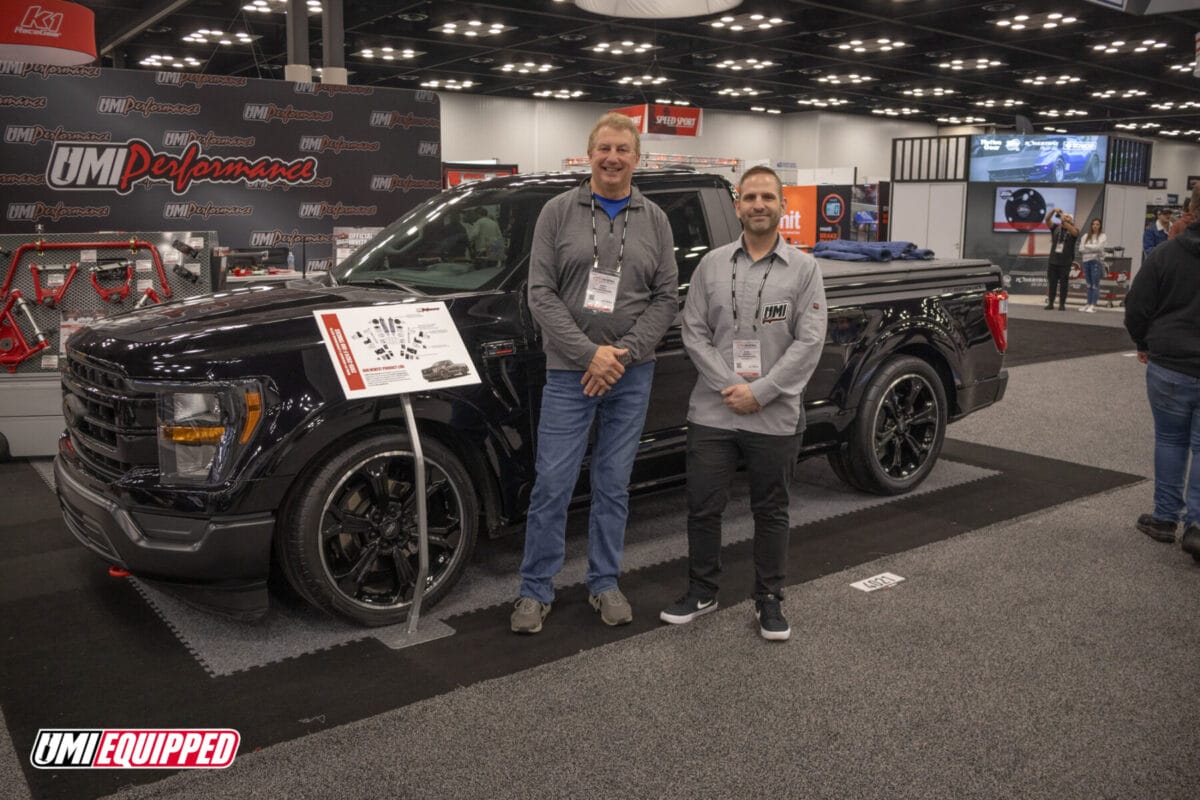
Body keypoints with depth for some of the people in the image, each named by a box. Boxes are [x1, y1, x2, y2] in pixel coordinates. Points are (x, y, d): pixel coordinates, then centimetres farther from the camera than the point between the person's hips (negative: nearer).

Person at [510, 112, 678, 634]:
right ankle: (535, 591, 15)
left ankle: (604, 584, 25)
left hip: (632, 375, 2)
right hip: (570, 373, -2)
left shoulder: (654, 220, 7)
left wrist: (624, 355, -10)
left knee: (613, 486, 11)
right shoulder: (559, 212, 0)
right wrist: (590, 354, -14)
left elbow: (666, 299, 3)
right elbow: (541, 295, -6)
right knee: (552, 485, 0)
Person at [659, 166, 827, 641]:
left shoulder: (803, 269, 1)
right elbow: (693, 333, 1)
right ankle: (701, 592, 26)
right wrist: (729, 385, -12)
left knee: (771, 512, 11)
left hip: (776, 418, -1)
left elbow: (809, 341, -6)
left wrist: (760, 392, -14)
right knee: (703, 508, 7)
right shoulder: (712, 265, 5)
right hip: (712, 413, 1)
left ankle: (769, 600, 26)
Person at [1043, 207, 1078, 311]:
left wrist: (1064, 220, -32)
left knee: (1063, 284, 1)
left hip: (1065, 263, -2)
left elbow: (1074, 231, -22)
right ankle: (1050, 303, 10)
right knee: (1052, 283, 5)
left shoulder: (1073, 231, 1)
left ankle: (1062, 304, 6)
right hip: (1053, 261, 2)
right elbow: (1047, 220, -5)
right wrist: (1053, 211, -22)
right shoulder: (1056, 228, 8)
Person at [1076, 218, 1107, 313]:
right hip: (1086, 261, 4)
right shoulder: (1086, 236, 13)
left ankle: (1093, 305, -9)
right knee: (1089, 284, 8)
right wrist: (1093, 249, -6)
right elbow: (1081, 249, 3)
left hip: (1096, 261, -4)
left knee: (1095, 284, -7)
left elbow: (1098, 247, -11)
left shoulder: (1103, 236, 3)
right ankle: (1088, 304, 13)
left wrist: (1087, 246, -1)